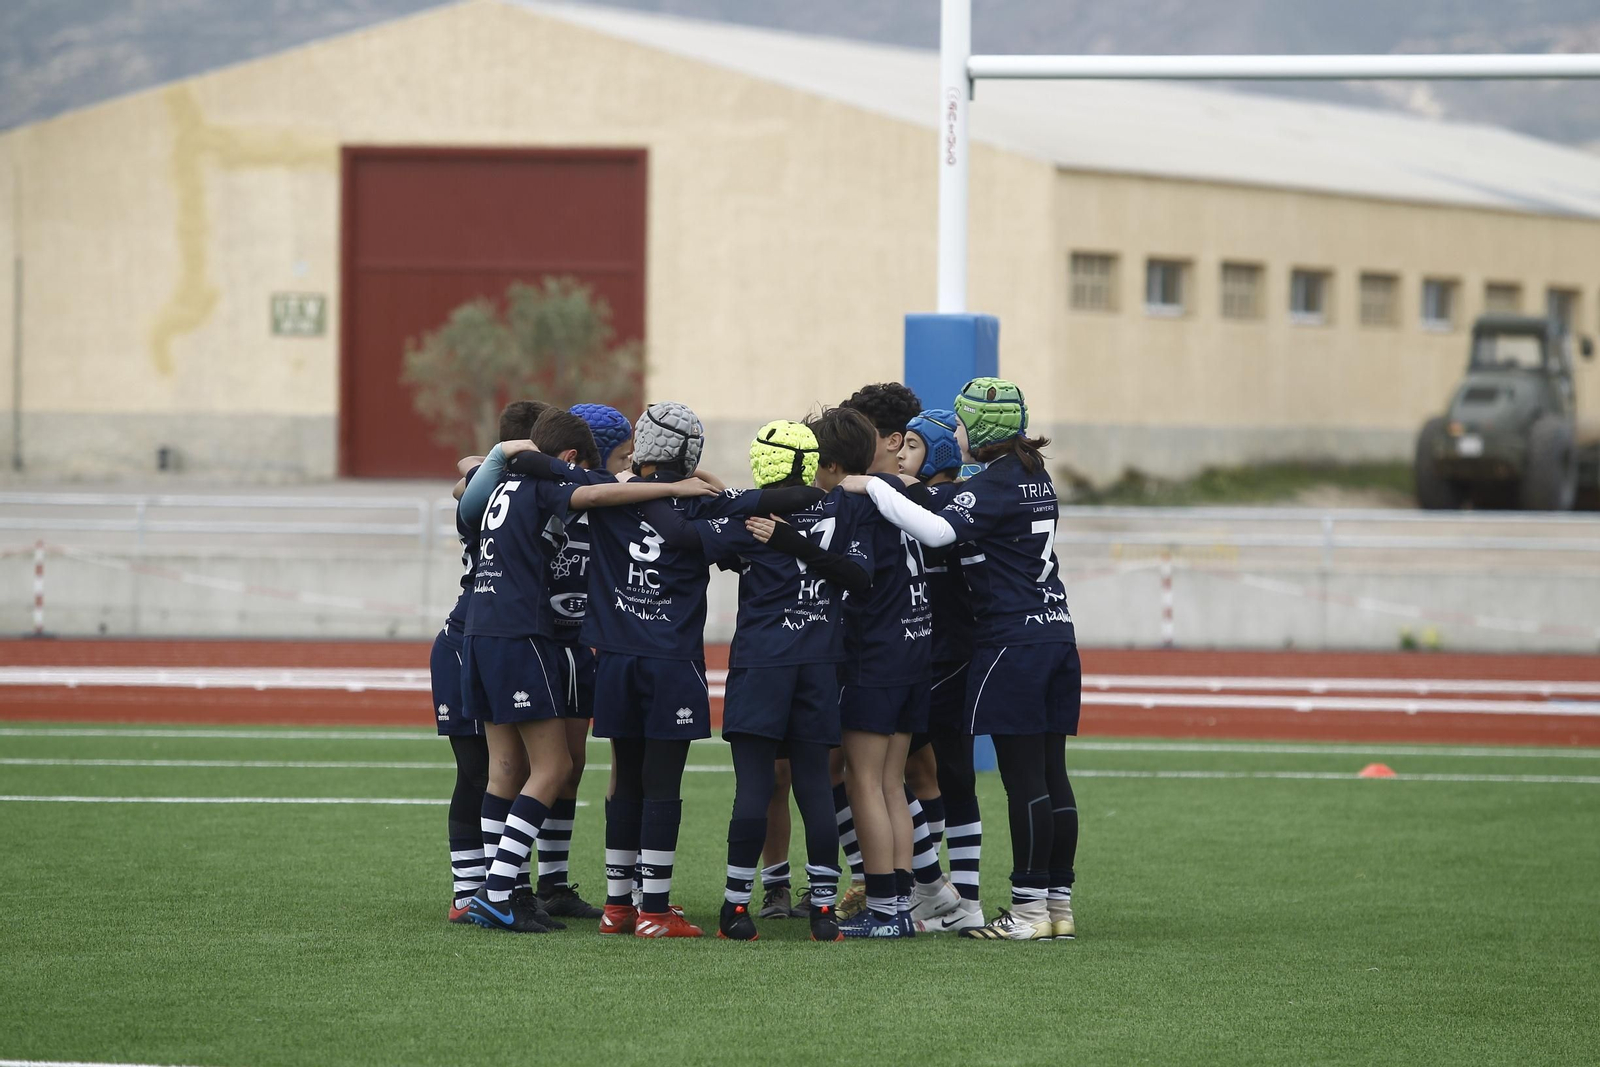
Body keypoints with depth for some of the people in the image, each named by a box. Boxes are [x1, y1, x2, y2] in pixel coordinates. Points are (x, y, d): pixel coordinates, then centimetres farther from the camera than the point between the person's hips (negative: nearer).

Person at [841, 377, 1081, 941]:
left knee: (1023, 778, -7)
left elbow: (938, 530, -26)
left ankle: (1030, 908, -6)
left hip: (1012, 639, -9)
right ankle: (1059, 904, 10)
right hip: (1056, 635, 9)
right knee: (1050, 774, 9)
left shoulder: (993, 484, -12)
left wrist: (874, 488, -20)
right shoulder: (1036, 478, 15)